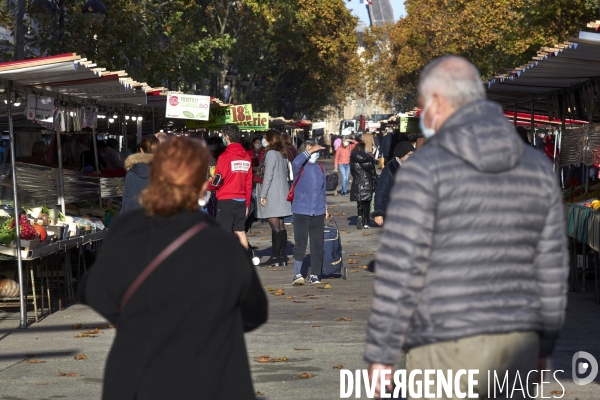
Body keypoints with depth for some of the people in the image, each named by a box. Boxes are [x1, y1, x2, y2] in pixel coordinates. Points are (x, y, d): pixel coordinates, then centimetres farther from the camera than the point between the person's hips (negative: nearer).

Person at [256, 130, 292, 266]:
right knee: (281, 226, 9)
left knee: (275, 226, -9)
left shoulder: (271, 153, -11)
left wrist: (262, 195, -13)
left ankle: (275, 257, -8)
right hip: (282, 193, 9)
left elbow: (268, 176, -15)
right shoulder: (283, 154, 15)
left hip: (272, 194, -9)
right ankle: (282, 256, 10)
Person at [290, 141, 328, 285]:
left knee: (317, 244, 5)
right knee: (300, 243, -8)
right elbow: (296, 162, -29)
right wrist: (309, 151, -24)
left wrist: (325, 208, 22)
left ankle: (315, 275, 13)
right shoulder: (300, 167, -3)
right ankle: (297, 274, -3)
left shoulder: (320, 169, 12)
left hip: (318, 212, 5)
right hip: (301, 211, -5)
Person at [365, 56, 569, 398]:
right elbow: (552, 265, 8)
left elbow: (401, 269, -15)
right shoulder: (538, 166, 6)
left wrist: (380, 355, -8)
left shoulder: (424, 169, -11)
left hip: (448, 350, -5)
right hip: (515, 345, 6)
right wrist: (543, 347, 17)